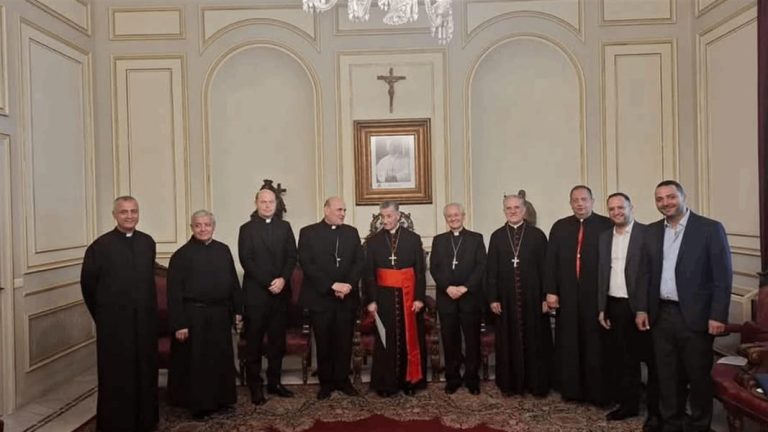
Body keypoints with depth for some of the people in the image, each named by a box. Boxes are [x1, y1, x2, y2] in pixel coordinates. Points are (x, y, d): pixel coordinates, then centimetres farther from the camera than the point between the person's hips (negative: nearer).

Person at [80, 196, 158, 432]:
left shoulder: (148, 243, 2)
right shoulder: (100, 246, -9)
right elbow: (88, 285, 0)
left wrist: (146, 309, 15)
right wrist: (102, 315, 7)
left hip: (145, 319, 4)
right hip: (113, 321, -3)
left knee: (145, 371, 12)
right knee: (116, 374, 6)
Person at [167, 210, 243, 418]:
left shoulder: (223, 250, 6)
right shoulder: (182, 254, -7)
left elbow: (233, 281, 11)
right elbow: (174, 292, -10)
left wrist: (238, 309, 8)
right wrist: (179, 324, -14)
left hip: (220, 313, 5)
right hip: (194, 315, -4)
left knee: (221, 358, 14)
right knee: (196, 361, 6)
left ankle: (221, 399, 29)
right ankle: (199, 403, 21)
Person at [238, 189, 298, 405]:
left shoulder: (285, 227, 11)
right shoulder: (247, 229, 1)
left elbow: (292, 256, 4)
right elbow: (246, 260, -7)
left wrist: (283, 279, -12)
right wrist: (268, 283, -14)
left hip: (281, 291, 3)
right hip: (256, 292, -3)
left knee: (277, 340, 9)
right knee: (254, 341, 3)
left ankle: (274, 382, 20)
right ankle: (255, 386, 12)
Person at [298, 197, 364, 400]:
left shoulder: (352, 232, 9)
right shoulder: (308, 232, -2)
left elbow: (359, 261, 3)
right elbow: (307, 264, -11)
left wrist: (348, 285, -13)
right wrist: (332, 285, -17)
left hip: (347, 297, 3)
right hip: (320, 297, -2)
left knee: (345, 342, 8)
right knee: (323, 343, 7)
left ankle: (342, 380, 23)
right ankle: (326, 382, 21)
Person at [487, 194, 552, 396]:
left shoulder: (537, 235, 1)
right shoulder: (496, 236, 5)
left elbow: (545, 268, 0)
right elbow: (492, 270, 3)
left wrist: (546, 297, -5)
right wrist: (493, 298, -3)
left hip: (532, 297, -1)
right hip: (506, 298, 1)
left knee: (535, 342, 7)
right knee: (508, 342, 8)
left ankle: (537, 384, 21)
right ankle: (510, 384, 21)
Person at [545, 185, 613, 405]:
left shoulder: (606, 225, 1)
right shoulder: (560, 227, 9)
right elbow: (551, 261, 6)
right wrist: (551, 291, -1)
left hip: (597, 295, -2)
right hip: (567, 295, 2)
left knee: (595, 345, 4)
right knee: (568, 344, 8)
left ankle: (598, 392, 16)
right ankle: (571, 389, 20)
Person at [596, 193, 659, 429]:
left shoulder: (647, 234, -7)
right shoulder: (604, 237, 11)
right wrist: (602, 308, 9)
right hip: (614, 307, 5)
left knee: (651, 359, 5)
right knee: (622, 359, 13)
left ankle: (655, 410, 18)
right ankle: (628, 404, 26)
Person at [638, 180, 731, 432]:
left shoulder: (710, 229, -6)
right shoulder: (652, 231, 8)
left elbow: (723, 276, -8)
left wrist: (718, 316, -13)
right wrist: (642, 308, 5)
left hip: (695, 316, -4)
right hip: (661, 315, 4)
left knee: (698, 376, 8)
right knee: (668, 376, 12)